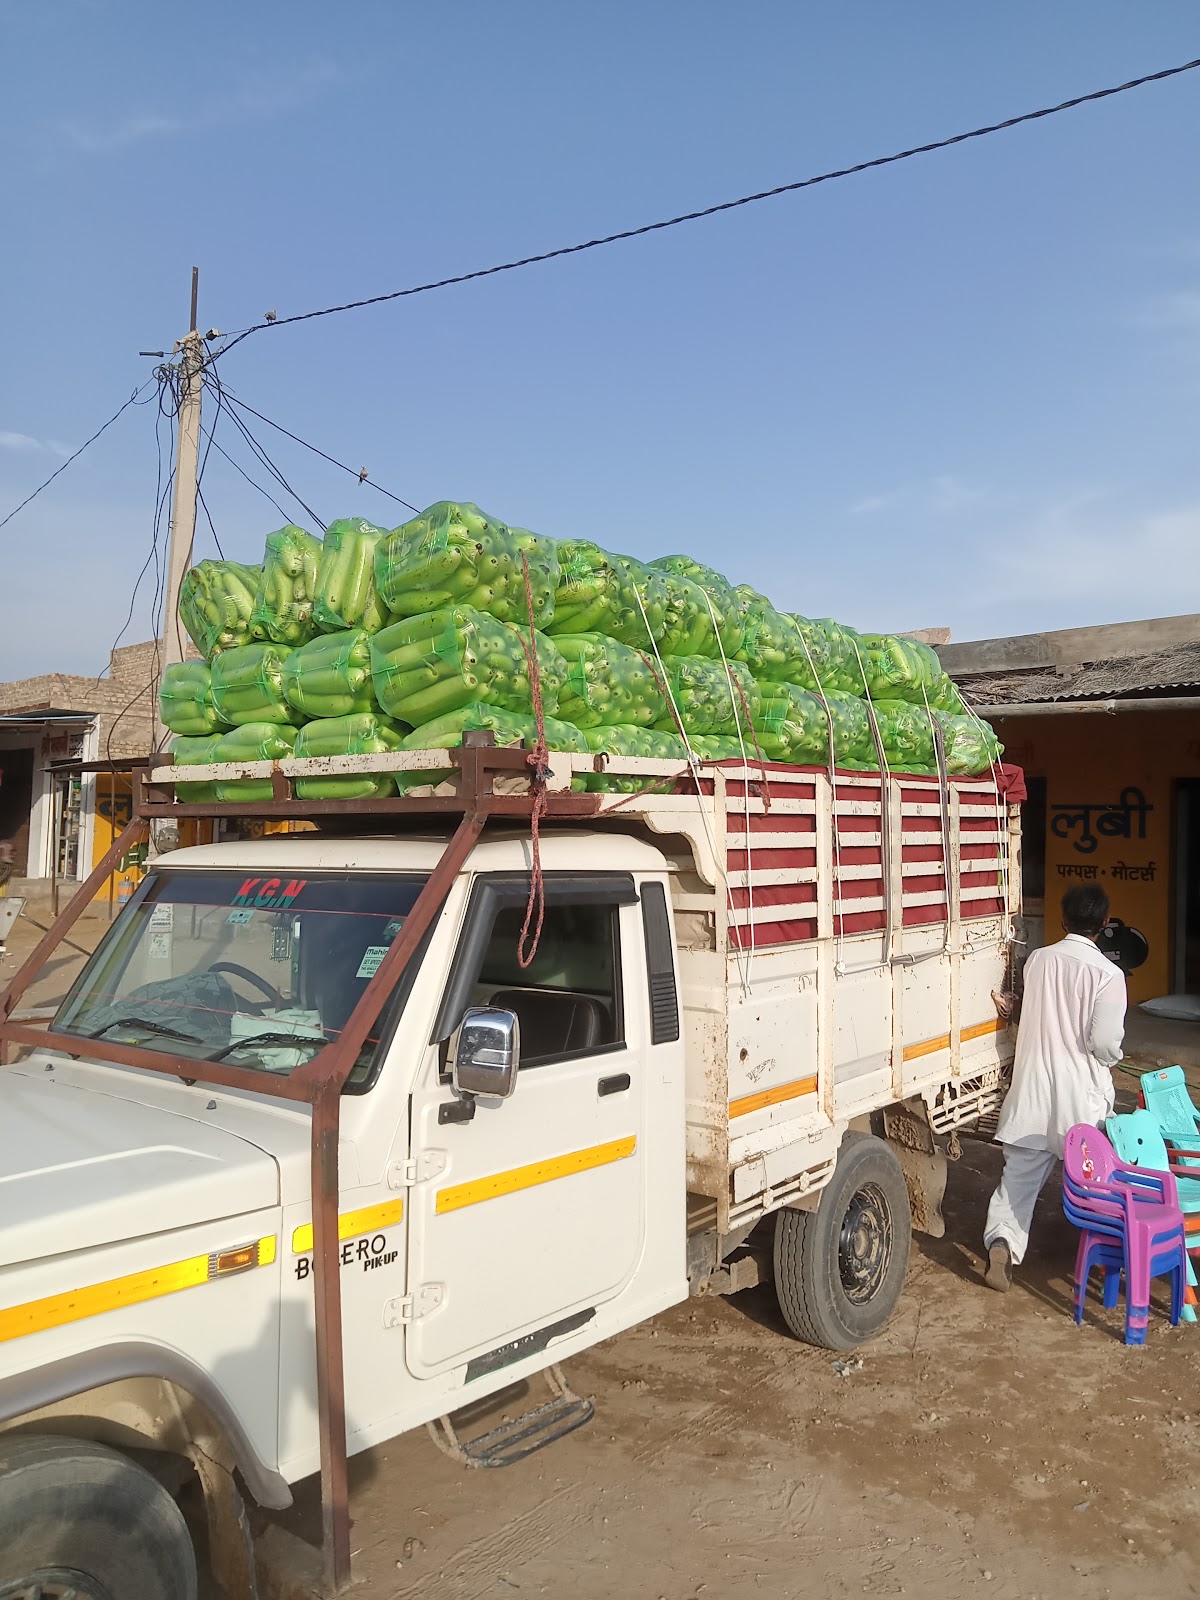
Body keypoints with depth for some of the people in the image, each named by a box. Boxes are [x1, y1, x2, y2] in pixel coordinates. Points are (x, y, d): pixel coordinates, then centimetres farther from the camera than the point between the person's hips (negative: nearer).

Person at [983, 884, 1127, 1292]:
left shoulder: (1037, 960, 1)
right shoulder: (1108, 974, -14)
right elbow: (1105, 1042, -17)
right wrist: (1111, 1058, 4)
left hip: (1032, 1088, 3)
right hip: (1081, 1095, -3)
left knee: (1020, 1173, 4)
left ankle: (1002, 1239, -14)